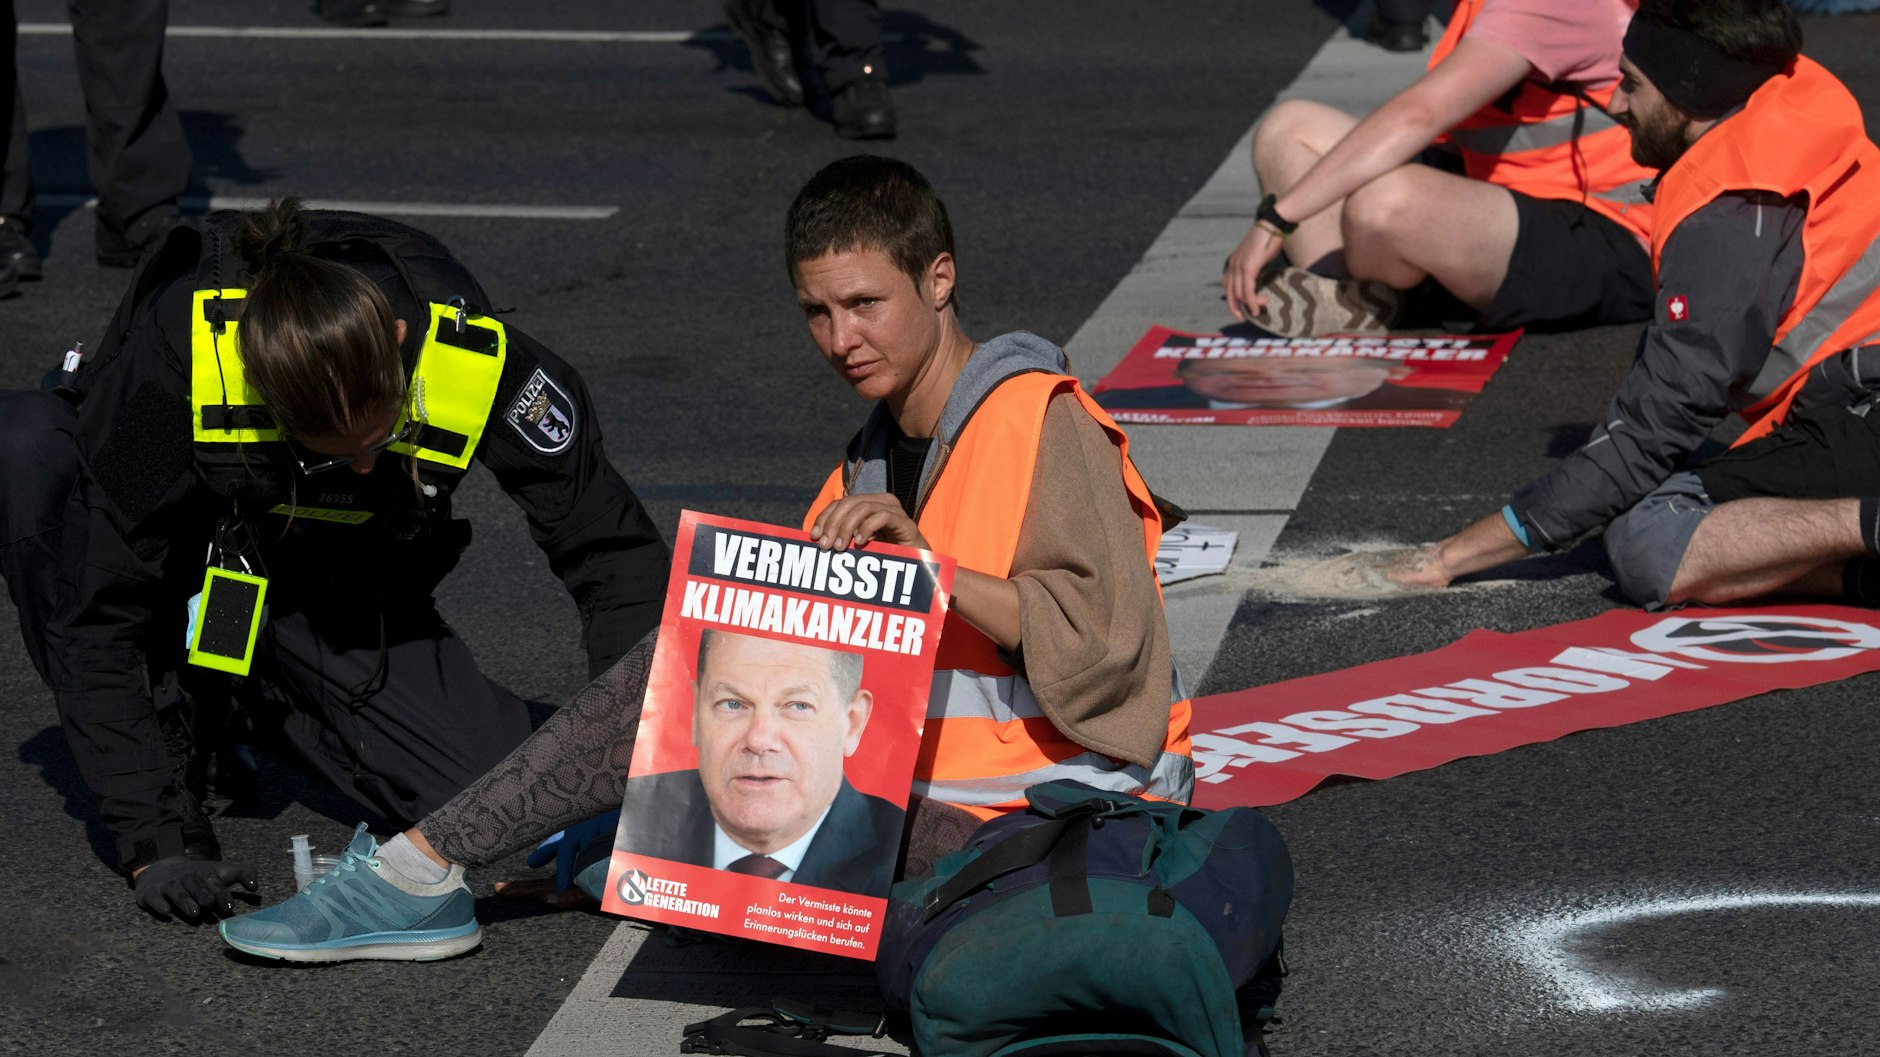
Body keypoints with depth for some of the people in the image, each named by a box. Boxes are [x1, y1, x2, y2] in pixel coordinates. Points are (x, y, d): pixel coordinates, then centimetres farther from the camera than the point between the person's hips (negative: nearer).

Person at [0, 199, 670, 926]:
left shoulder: (476, 359, -30)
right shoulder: (179, 350, -36)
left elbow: (618, 560, -19)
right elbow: (100, 612, -31)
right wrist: (154, 843, -36)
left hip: (345, 591, 2)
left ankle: (257, 703, 9)